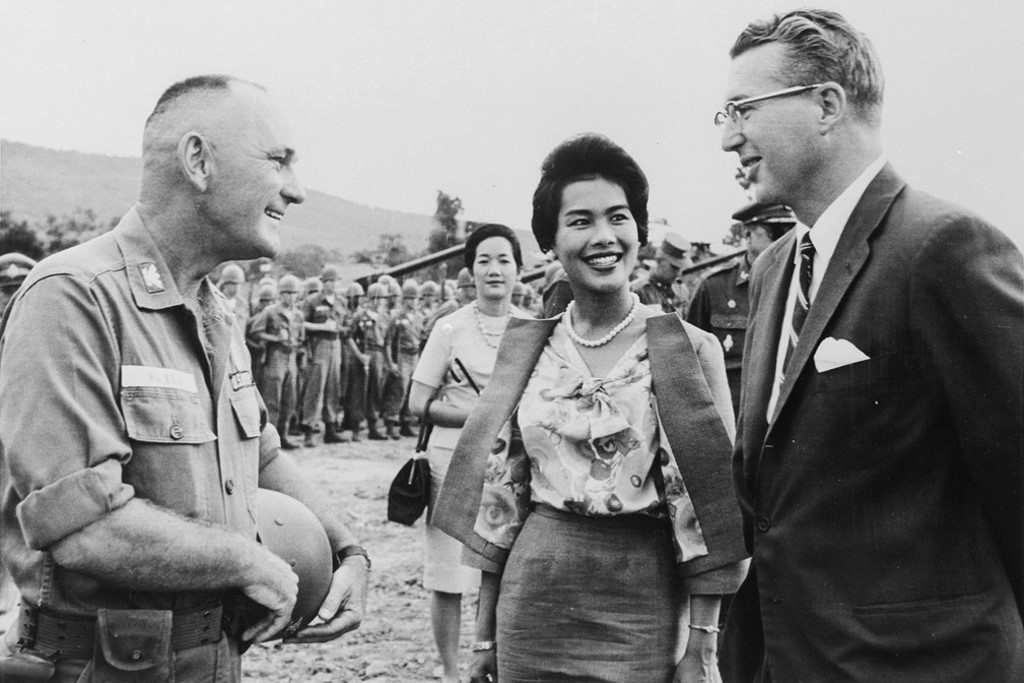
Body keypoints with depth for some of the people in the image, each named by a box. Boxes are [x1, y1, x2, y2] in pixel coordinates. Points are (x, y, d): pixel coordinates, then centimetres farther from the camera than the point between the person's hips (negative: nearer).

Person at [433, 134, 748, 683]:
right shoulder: (526, 349, 3)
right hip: (533, 601, 3)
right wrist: (485, 629, 7)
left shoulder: (690, 350, -7)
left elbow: (710, 505, -6)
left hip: (645, 606, -2)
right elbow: (500, 495, 7)